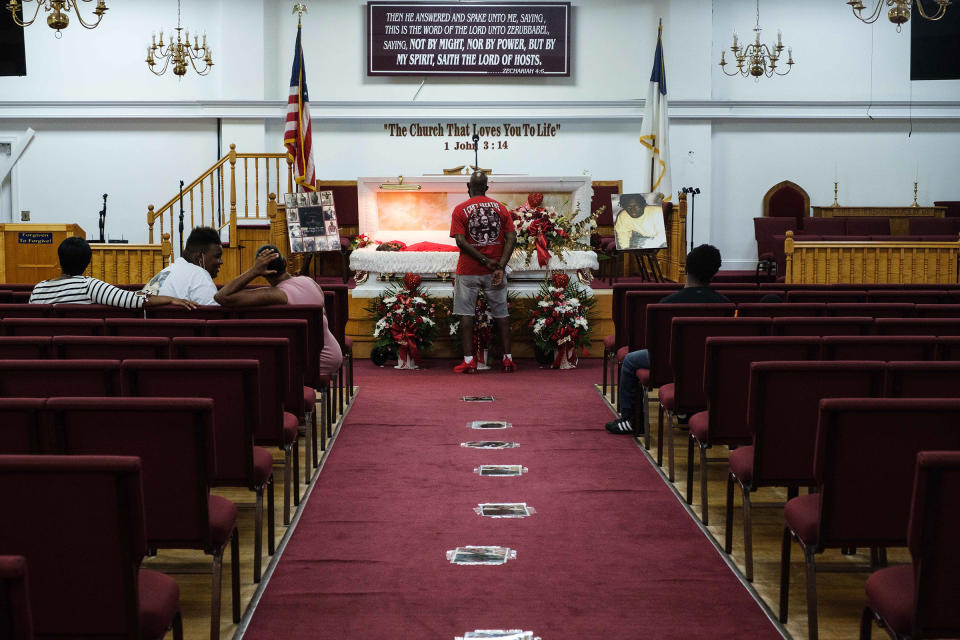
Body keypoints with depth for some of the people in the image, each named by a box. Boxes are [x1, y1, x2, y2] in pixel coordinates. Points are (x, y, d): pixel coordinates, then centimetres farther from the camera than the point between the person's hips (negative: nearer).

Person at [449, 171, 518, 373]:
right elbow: (512, 238, -4)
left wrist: (485, 261, -11)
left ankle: (469, 360, 0)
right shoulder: (500, 208, 5)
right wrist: (500, 266, -11)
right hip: (494, 271, 2)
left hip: (469, 271, -2)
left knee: (466, 314, 4)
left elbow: (460, 241, -13)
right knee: (501, 312, 10)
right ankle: (508, 359, 10)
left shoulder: (460, 209, -3)